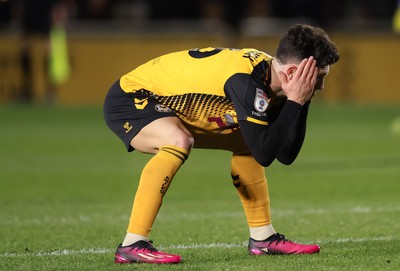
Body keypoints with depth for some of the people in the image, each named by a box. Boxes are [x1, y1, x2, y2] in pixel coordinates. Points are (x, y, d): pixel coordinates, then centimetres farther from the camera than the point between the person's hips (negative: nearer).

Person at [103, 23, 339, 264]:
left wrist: (301, 101, -14)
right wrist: (295, 101, -32)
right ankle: (132, 245, -35)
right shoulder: (245, 80, -33)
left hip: (173, 107, 9)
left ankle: (263, 237, 19)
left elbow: (286, 155, -3)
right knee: (179, 142, -37)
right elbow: (263, 154, -36)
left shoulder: (271, 75, -6)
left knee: (246, 142, 11)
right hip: (128, 99, -9)